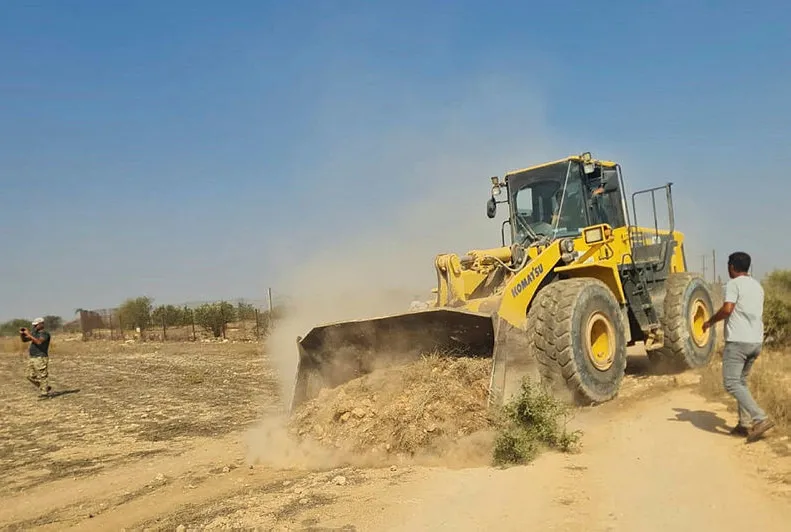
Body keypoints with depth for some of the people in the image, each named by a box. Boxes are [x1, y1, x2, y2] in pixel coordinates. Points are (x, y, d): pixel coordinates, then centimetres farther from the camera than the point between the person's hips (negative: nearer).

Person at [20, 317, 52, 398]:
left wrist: (29, 334, -22)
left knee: (42, 376, -7)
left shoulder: (45, 334, -8)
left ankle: (44, 393, -1)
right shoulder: (34, 333, 16)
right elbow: (24, 340, 20)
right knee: (31, 376, 11)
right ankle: (45, 388, 24)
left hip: (41, 358, -9)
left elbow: (39, 342, -24)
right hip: (31, 358, 9)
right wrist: (22, 334, -1)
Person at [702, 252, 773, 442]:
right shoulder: (757, 286, 17)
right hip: (756, 341, 9)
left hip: (738, 341, -9)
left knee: (731, 383, -8)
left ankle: (760, 419, -18)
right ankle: (745, 424, 14)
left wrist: (710, 322, -6)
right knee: (741, 382, 17)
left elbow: (727, 309, -21)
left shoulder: (734, 284, -9)